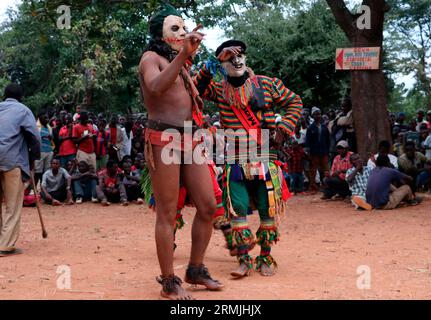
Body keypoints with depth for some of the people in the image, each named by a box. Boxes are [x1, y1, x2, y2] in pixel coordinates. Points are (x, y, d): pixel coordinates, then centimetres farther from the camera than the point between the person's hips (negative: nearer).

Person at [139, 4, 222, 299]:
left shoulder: (180, 64, 24)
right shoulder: (151, 58, 1)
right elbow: (155, 87, -24)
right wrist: (182, 54, -30)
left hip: (190, 141, 8)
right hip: (164, 139, -8)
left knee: (208, 205, 4)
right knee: (167, 213, -6)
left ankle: (196, 270, 18)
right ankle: (169, 282, 0)